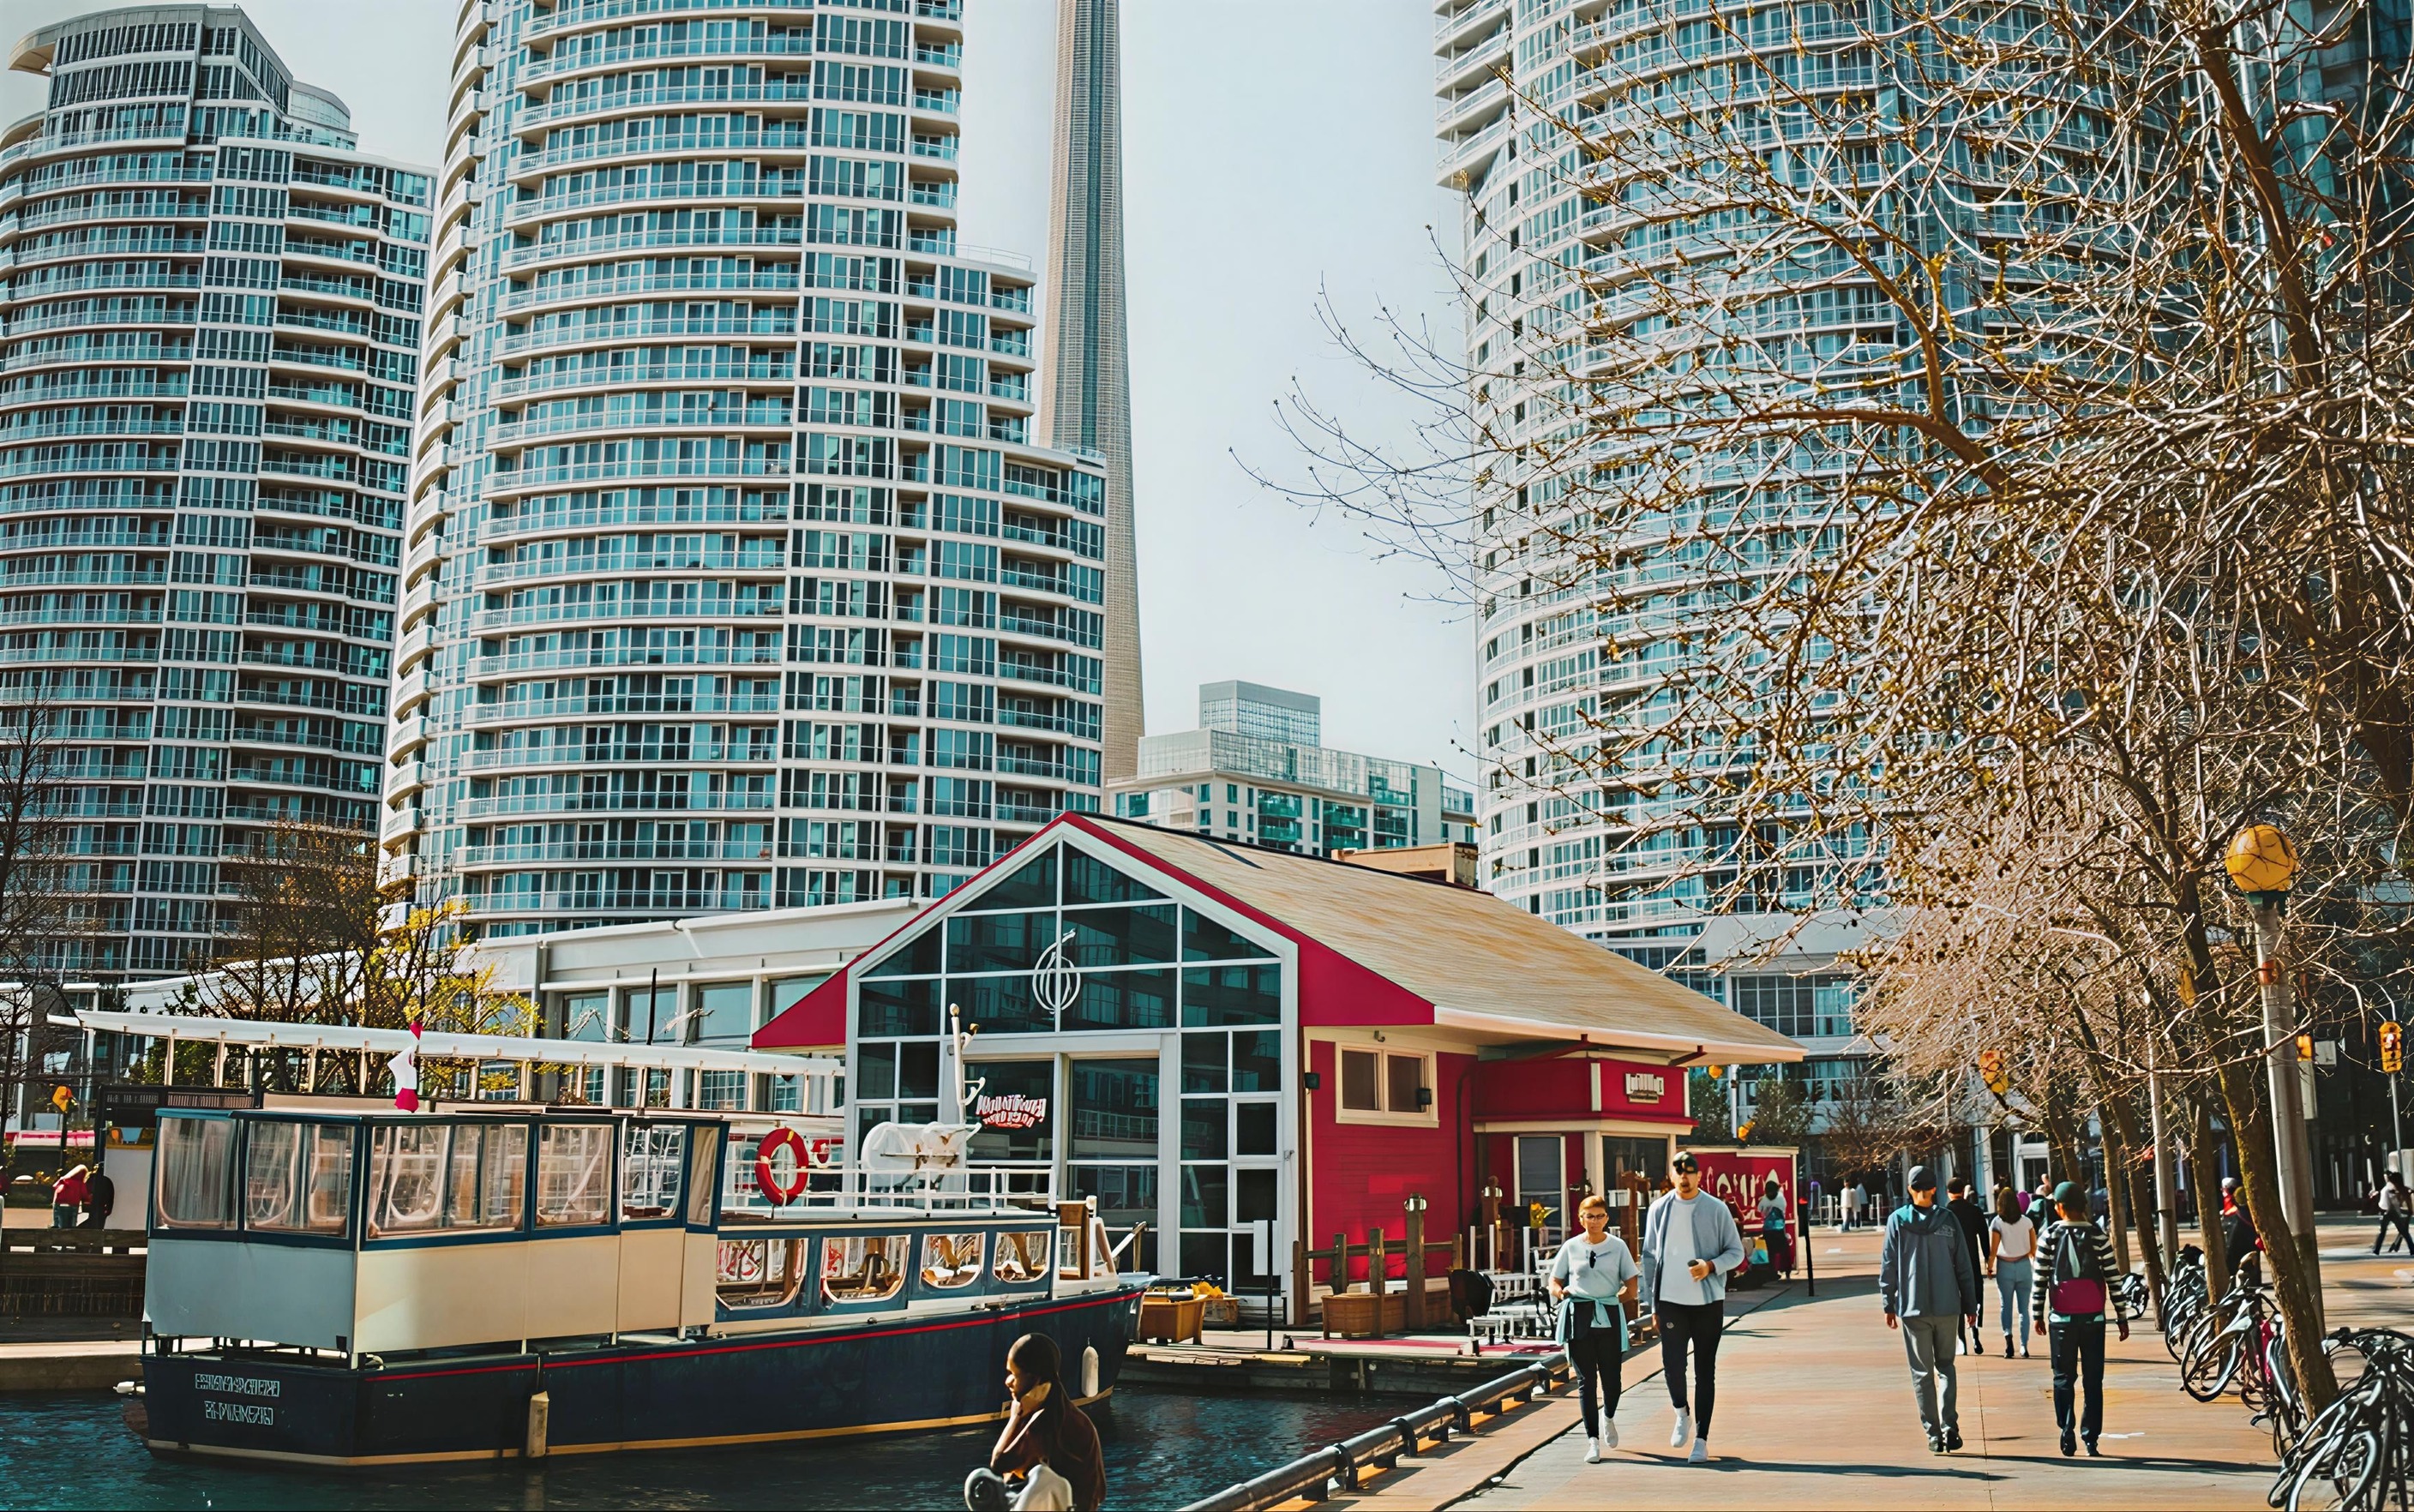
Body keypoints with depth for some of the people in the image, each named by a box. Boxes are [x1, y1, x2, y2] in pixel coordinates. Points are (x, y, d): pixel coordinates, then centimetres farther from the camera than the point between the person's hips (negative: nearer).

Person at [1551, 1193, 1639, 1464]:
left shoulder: (1618, 1246, 8)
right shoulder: (1571, 1247, 8)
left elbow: (1631, 1284, 9)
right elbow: (1554, 1282, 10)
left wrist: (1624, 1294, -8)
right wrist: (1560, 1292, -10)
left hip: (1610, 1318, 0)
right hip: (1578, 1317, 0)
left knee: (1612, 1376, 0)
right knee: (1585, 1379, -2)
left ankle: (1609, 1417, 34)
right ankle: (1594, 1441, 5)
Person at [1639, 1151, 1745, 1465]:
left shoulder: (1716, 1209, -2)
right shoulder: (1659, 1209, 4)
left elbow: (1736, 1251, 3)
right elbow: (1650, 1256, 10)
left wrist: (1711, 1266, -17)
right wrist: (1651, 1301, 8)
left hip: (1708, 1301, -1)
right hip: (1671, 1300, 1)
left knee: (1705, 1372, 4)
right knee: (1671, 1362, -10)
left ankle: (1701, 1439, 14)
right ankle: (1682, 1414, 20)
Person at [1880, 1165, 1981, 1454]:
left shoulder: (1897, 1220, -2)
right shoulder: (1948, 1219, 0)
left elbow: (1888, 1266, -2)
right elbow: (1964, 1267, 2)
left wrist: (1888, 1304, 5)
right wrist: (1970, 1305, 8)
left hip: (1912, 1308, -1)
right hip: (1948, 1307, 1)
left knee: (1922, 1373, 7)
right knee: (1945, 1366, 15)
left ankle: (1934, 1435, 3)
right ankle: (1950, 1427, 0)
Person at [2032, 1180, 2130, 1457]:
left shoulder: (2049, 1237, -2)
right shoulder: (2098, 1236, -1)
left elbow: (2040, 1279, -2)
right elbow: (2113, 1279, -1)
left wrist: (2038, 1314, 6)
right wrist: (2122, 1317, 5)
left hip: (2061, 1318, 0)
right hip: (2093, 1318, 1)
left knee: (2063, 1377, 6)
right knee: (2093, 1380, 6)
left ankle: (2067, 1434, -4)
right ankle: (2091, 1438, 5)